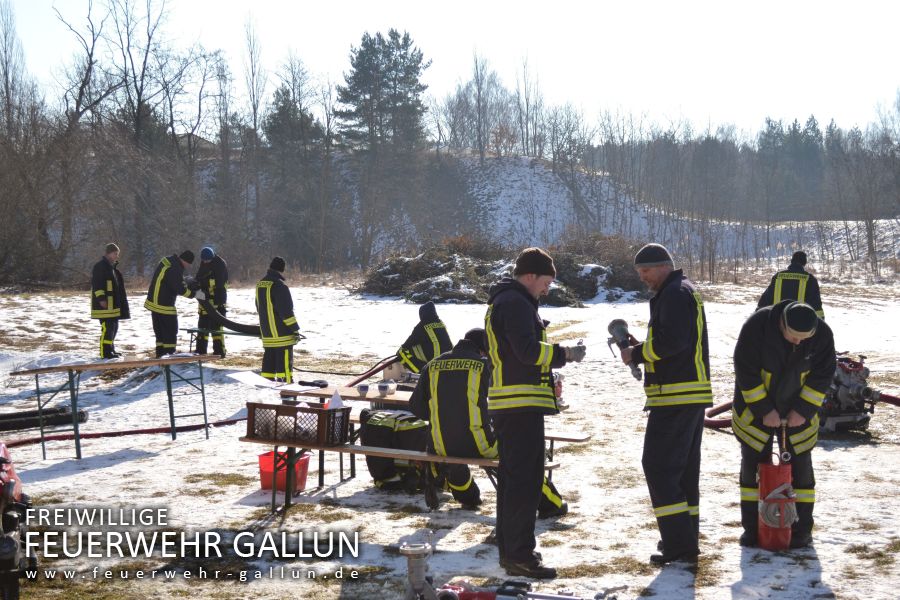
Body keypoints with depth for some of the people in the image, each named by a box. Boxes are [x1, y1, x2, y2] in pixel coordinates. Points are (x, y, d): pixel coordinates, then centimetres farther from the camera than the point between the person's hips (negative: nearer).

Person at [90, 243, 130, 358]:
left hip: (114, 303, 10)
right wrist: (101, 298, -24)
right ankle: (105, 352, -10)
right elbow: (96, 284, -18)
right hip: (105, 304, -10)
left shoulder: (112, 267, 19)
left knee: (113, 327, 14)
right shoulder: (100, 266, -11)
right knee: (107, 327, -12)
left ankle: (110, 349, 22)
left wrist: (120, 302, 27)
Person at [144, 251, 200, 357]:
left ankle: (161, 355, 18)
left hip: (154, 303, 10)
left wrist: (188, 283, 8)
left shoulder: (167, 261, 7)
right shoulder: (174, 269, -23)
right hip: (164, 306, -10)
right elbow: (180, 289, -21)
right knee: (171, 332, -2)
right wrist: (195, 294, -10)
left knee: (160, 332, 14)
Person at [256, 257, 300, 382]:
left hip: (266, 333, 8)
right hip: (282, 333, -8)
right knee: (285, 362, -4)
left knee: (269, 360, 15)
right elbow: (286, 311, -19)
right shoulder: (279, 285, -17)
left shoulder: (260, 284, 11)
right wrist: (295, 329, -13)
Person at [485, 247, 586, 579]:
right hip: (521, 405, -11)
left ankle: (509, 549, 22)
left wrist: (548, 370, 18)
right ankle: (520, 555, -8)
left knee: (512, 477, 15)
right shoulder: (516, 303, -13)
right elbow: (529, 350, -23)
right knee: (525, 480, -9)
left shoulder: (503, 301, 21)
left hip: (507, 404, 11)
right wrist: (565, 353, -10)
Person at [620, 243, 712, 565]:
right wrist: (641, 348, 9)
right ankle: (686, 540, 20)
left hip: (675, 397, -11)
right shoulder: (684, 292, 23)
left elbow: (671, 341, -21)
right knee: (685, 468, 14)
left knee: (658, 466, -9)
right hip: (692, 395, 11)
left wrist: (636, 354, -9)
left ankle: (678, 542, -11)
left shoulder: (675, 293, -10)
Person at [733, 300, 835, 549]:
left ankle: (802, 528, 14)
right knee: (753, 465, 3)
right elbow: (746, 372, -21)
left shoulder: (822, 334, -19)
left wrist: (804, 410, -15)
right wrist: (764, 410, -21)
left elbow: (822, 376, -9)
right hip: (755, 409, -1)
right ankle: (752, 526, 13)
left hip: (799, 411, 1)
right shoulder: (757, 325, -27)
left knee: (800, 466, 4)